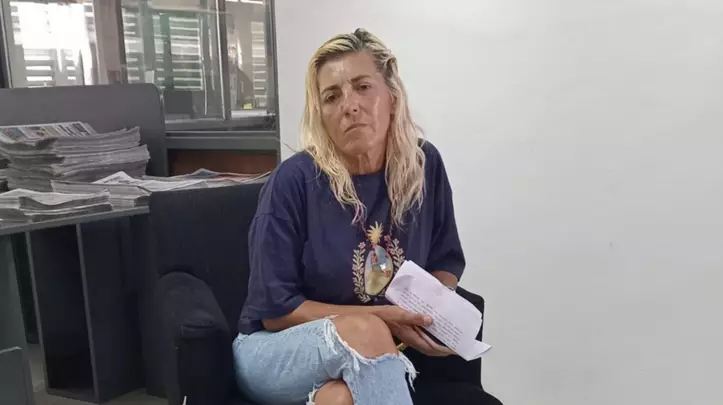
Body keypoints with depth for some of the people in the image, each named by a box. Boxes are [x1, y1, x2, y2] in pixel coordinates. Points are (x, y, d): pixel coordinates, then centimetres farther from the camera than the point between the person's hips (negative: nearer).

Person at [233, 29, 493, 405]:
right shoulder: (294, 180, -17)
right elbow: (275, 309, -13)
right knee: (365, 332, -34)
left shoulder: (424, 165, -5)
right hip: (277, 351, -1)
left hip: (366, 359, 2)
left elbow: (445, 261, 9)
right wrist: (378, 318, -21)